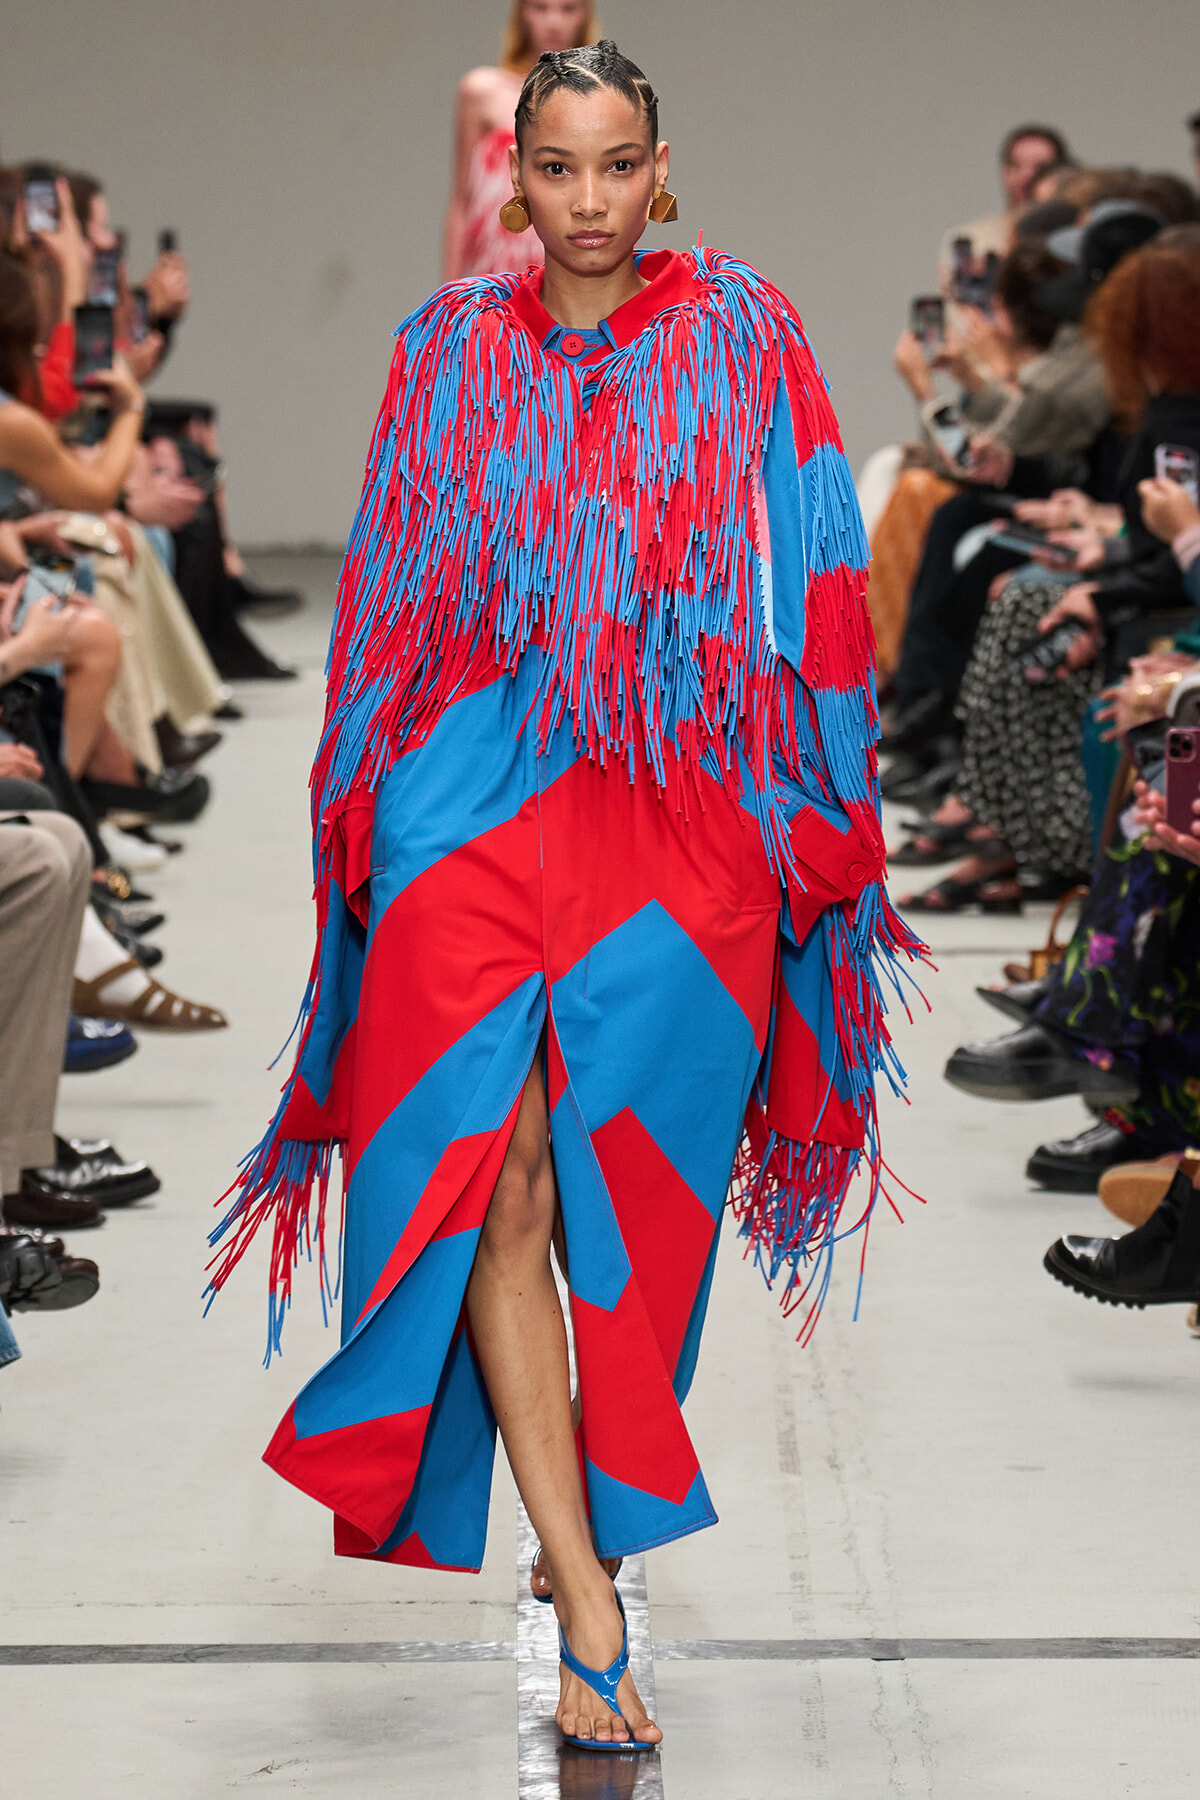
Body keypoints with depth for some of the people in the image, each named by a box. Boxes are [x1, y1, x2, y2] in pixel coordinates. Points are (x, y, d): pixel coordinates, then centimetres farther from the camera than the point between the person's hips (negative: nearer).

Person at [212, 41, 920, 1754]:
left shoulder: (740, 341, 4)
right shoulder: (452, 350, 9)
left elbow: (811, 588, 3)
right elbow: (390, 598, 13)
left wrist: (811, 823, -2)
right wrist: (365, 809, 8)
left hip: (680, 810, -1)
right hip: (477, 805, 1)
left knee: (629, 1181, 2)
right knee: (495, 1182, -11)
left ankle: (600, 1523, 23)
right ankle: (587, 1604, -10)